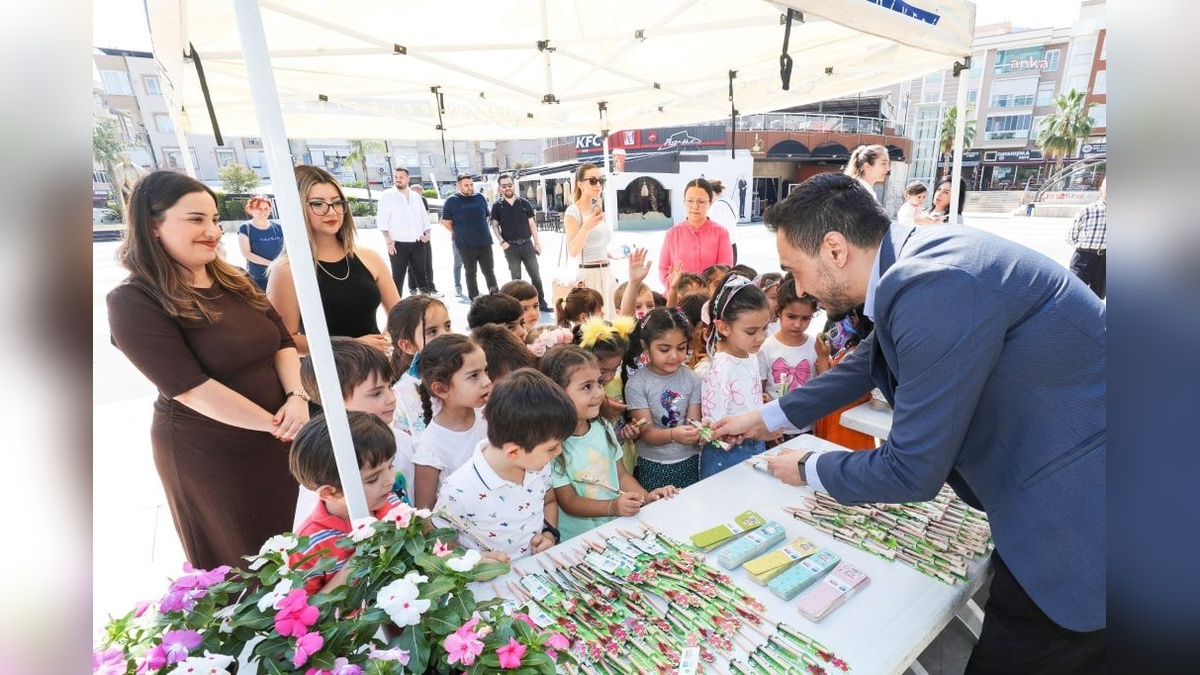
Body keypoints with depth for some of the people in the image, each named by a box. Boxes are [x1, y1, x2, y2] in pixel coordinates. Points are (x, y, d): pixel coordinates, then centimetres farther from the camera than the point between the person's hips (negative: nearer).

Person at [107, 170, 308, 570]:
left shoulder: (235, 282, 5)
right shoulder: (134, 302, -15)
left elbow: (283, 341, 2)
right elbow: (192, 389, -21)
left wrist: (297, 398, -15)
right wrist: (272, 423, -19)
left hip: (278, 437, 6)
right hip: (207, 453, -6)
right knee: (241, 563, 15)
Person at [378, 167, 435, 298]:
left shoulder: (416, 196, 14)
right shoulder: (387, 195, 1)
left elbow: (424, 217, 17)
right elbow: (382, 220, -5)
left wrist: (427, 233, 0)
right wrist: (389, 241, -14)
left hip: (418, 243, 4)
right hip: (398, 243, -3)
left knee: (421, 273, 8)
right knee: (398, 275, 1)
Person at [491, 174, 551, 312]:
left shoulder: (524, 203, 4)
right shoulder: (497, 206, 2)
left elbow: (531, 224, 7)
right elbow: (495, 225, 4)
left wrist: (536, 242, 3)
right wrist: (502, 241, -10)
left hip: (527, 244, 1)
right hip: (510, 247, -1)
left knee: (536, 275, 3)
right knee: (516, 277, 8)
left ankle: (541, 302, 12)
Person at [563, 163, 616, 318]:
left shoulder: (597, 210, 14)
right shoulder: (573, 211, -9)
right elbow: (573, 251, -21)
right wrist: (586, 226, -29)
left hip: (606, 273, 8)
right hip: (589, 275, -8)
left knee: (611, 319, 10)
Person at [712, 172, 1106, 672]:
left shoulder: (936, 287, -30)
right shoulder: (917, 254, 0)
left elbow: (912, 473, -23)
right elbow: (871, 361, 15)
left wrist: (808, 470, -4)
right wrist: (766, 418, 20)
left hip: (1077, 516, -8)